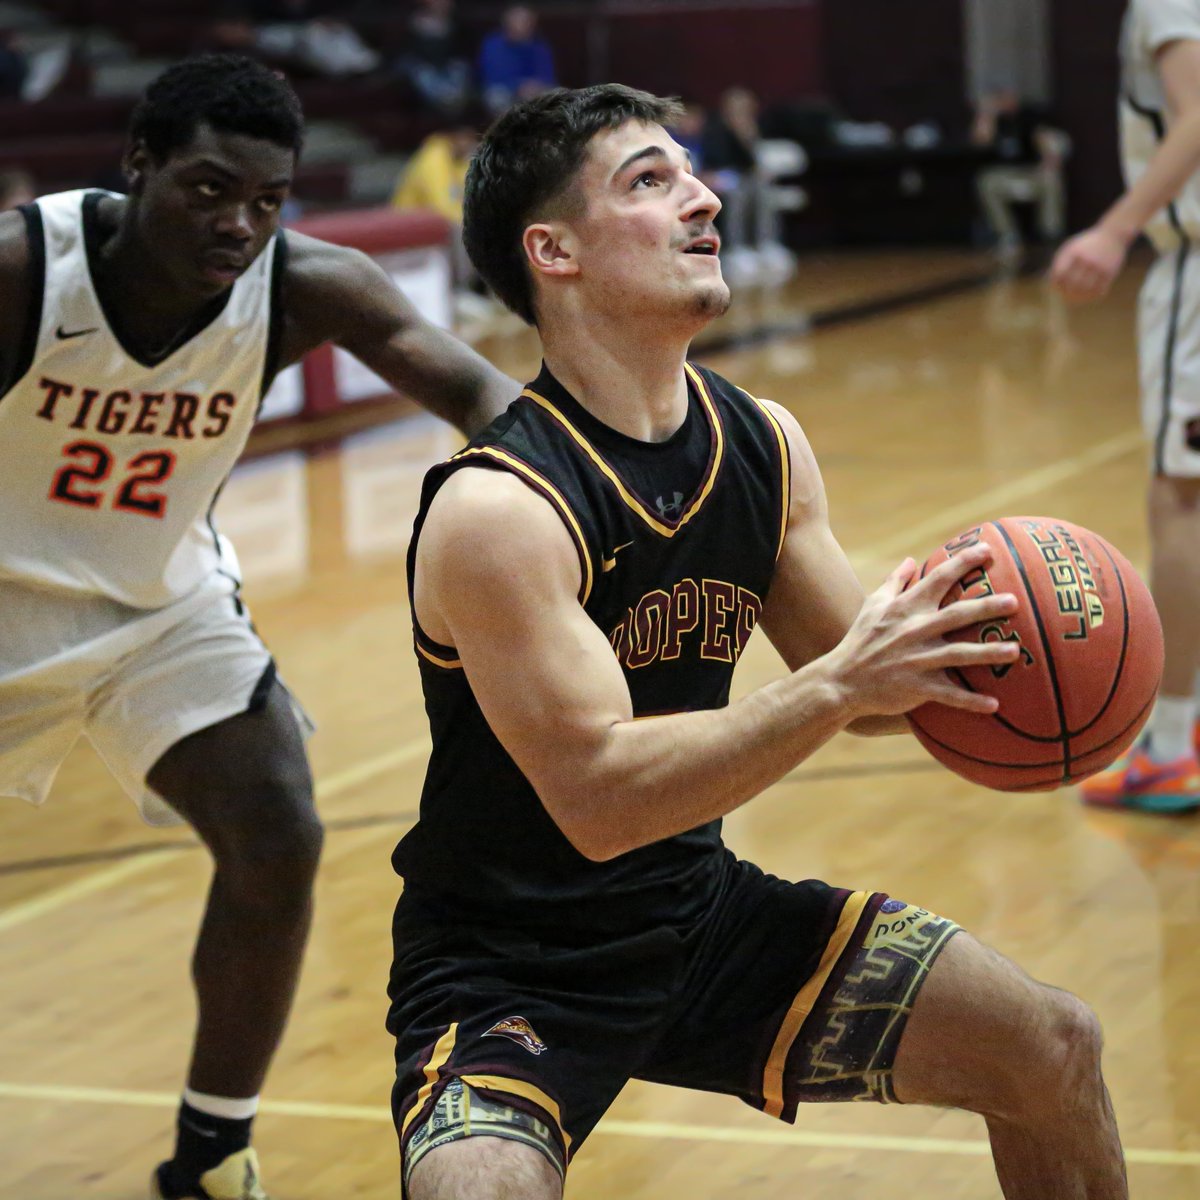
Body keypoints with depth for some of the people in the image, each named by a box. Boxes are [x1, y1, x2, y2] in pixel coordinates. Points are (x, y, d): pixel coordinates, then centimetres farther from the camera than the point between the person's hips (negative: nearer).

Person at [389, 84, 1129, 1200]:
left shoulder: (763, 442, -2)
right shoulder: (494, 509, -24)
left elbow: (859, 683, 7)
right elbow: (599, 798, -30)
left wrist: (952, 640, -15)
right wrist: (839, 686, -35)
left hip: (702, 915, 7)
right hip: (509, 973, -6)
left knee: (1053, 1049, 3)